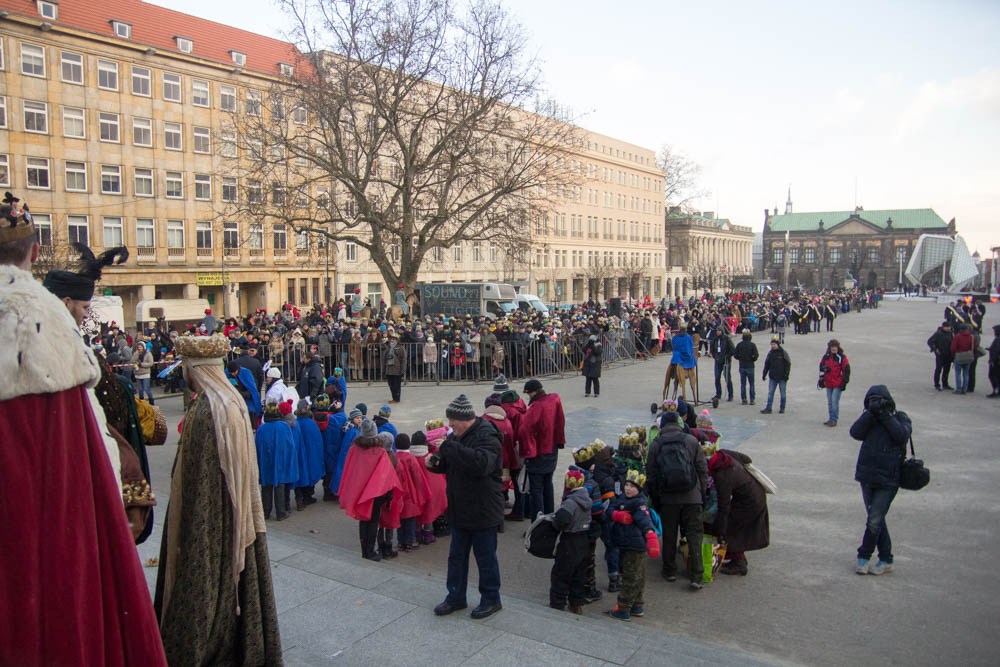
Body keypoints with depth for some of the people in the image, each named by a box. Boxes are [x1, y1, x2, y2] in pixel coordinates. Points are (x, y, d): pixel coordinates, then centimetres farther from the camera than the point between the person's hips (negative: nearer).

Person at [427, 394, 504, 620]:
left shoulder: (486, 437, -21)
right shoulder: (456, 436, 7)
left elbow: (482, 463, -40)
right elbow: (448, 463, 20)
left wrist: (451, 447, -37)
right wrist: (435, 462, -4)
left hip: (482, 511, -8)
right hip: (460, 509, 8)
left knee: (486, 557, 7)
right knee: (456, 555, 18)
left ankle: (491, 600, 24)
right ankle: (456, 597, 33)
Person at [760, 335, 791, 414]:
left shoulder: (783, 353, -6)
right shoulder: (770, 353, 5)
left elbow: (788, 364, -5)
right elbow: (766, 365, 12)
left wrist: (786, 375, -10)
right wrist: (764, 374, 9)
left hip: (782, 378, -3)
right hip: (773, 377, 3)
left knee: (783, 393, 8)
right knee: (770, 393, 1)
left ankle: (782, 408, 20)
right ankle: (768, 408, 2)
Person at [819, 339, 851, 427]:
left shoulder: (842, 357, -6)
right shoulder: (825, 357, 9)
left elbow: (846, 370, -6)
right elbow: (821, 367, 21)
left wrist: (844, 382, -8)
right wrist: (821, 379, 11)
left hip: (838, 384, -6)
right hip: (828, 384, 6)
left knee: (835, 401, -10)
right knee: (830, 402, 11)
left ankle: (834, 420, -5)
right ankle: (831, 419, 20)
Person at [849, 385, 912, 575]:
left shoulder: (900, 417, 0)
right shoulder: (869, 419, 8)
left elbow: (902, 435, -20)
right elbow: (855, 432, -11)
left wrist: (885, 415, -18)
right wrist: (871, 413, -18)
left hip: (888, 480, -4)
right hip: (867, 477, 4)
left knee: (874, 521, -6)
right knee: (877, 520, 11)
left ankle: (864, 556, 9)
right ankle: (886, 560, 23)